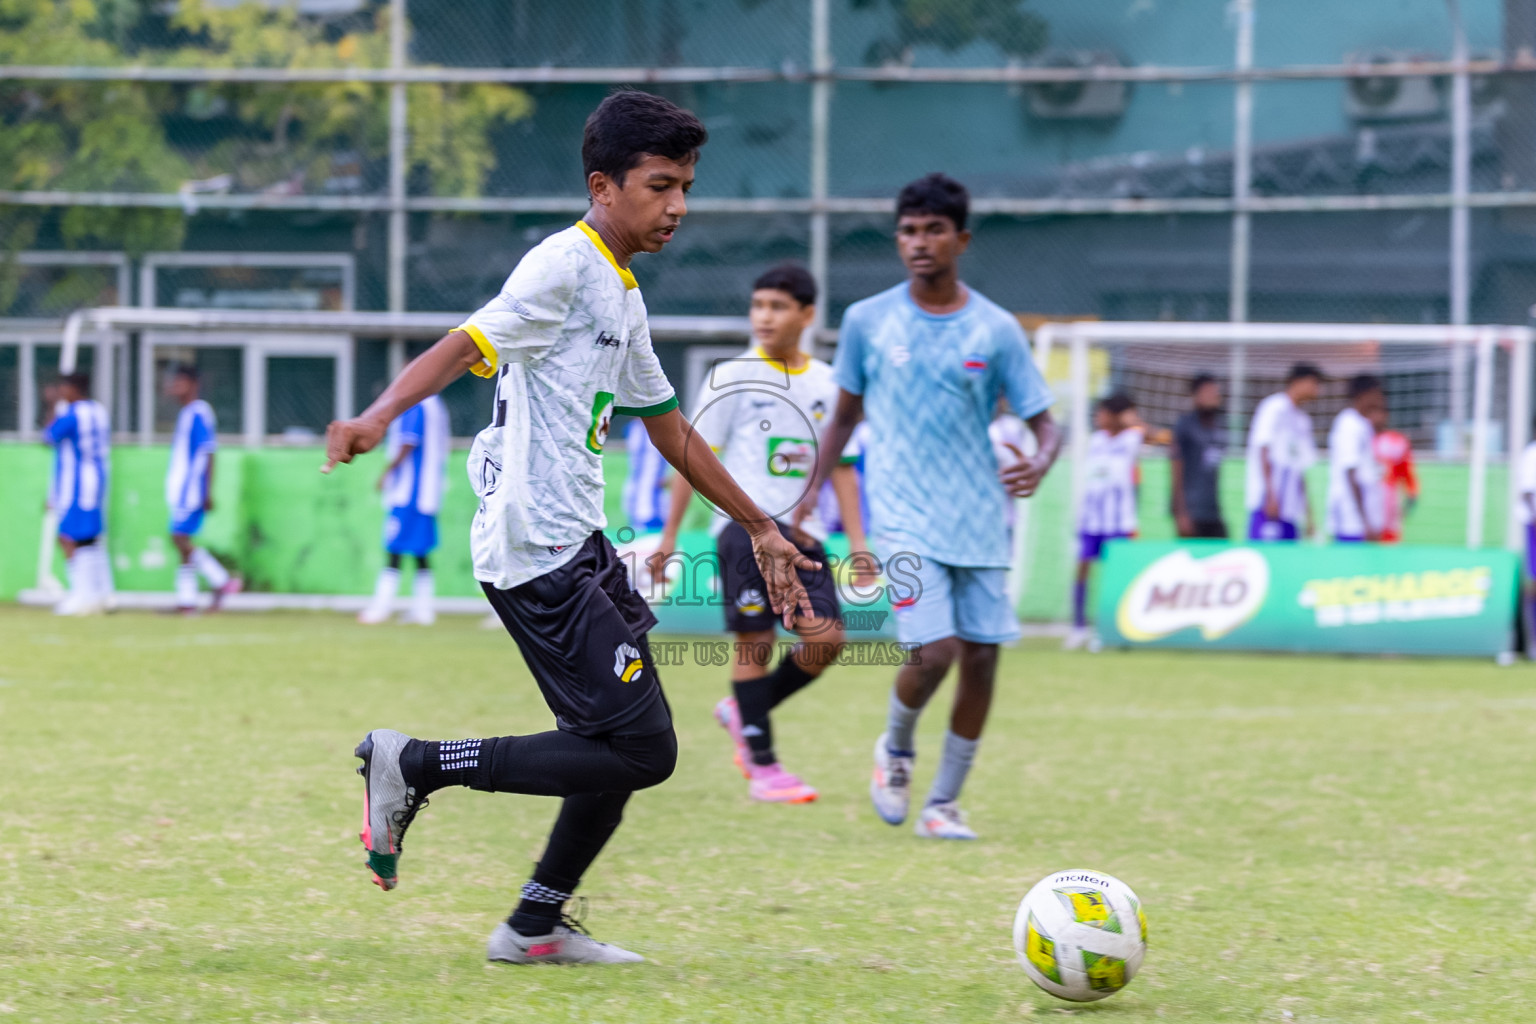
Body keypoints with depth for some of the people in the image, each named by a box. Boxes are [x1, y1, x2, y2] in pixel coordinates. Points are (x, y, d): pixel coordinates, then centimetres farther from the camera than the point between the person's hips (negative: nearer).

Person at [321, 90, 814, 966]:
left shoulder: (625, 299, 20)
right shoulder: (565, 267, -10)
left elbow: (670, 428, 30)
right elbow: (465, 347, -23)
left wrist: (760, 528, 35)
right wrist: (379, 419, -40)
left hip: (579, 547, 10)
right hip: (538, 553, -10)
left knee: (631, 742, 14)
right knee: (641, 749, -12)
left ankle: (537, 925, 21)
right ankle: (416, 766, -8)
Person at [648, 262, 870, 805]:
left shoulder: (826, 384, 11)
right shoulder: (732, 379, 0)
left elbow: (841, 466, 16)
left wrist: (857, 543, 10)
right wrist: (669, 534, -1)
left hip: (803, 530, 4)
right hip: (745, 521, -4)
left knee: (826, 639, -6)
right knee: (755, 639, -6)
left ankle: (743, 710, 17)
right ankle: (761, 765, 1)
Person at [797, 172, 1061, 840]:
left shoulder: (996, 329, 1)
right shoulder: (867, 321, 2)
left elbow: (1042, 420, 2)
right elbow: (846, 414, 15)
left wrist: (1041, 461, -20)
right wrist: (812, 489, 8)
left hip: (978, 520, 2)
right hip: (904, 516, -2)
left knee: (981, 659, 0)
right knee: (935, 651, -16)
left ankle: (943, 803, 14)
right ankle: (895, 749, 15)